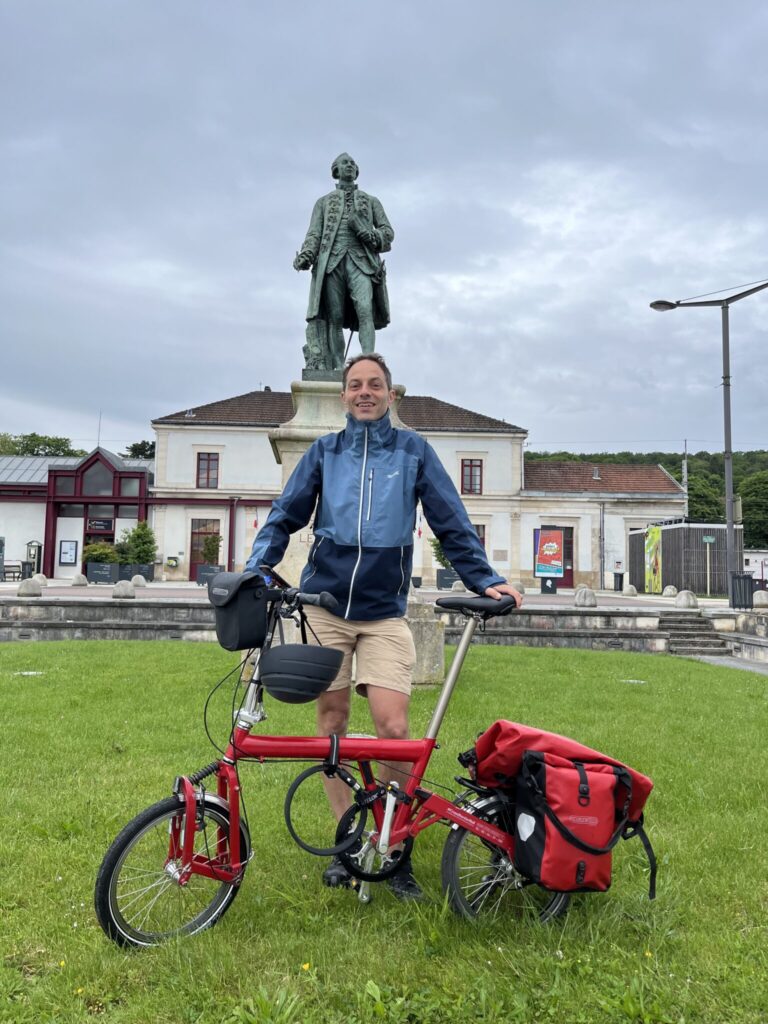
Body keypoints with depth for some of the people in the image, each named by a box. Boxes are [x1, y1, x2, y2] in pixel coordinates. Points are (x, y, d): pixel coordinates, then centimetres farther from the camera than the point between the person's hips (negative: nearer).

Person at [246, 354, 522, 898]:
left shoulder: (413, 450, 7)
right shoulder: (324, 452, 10)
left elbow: (452, 523, 6)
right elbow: (284, 518, 8)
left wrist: (487, 581, -3)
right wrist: (254, 573, -6)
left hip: (385, 612, -2)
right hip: (325, 604, 2)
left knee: (393, 728, -11)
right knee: (332, 721, 6)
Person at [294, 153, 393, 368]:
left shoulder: (371, 201, 26)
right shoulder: (324, 202, 24)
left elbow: (388, 231, 17)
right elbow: (314, 234, 13)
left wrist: (371, 235, -6)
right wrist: (305, 255, -8)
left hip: (361, 261, 0)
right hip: (332, 261, 1)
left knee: (365, 310, -21)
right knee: (335, 318, -7)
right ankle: (338, 370, -8)